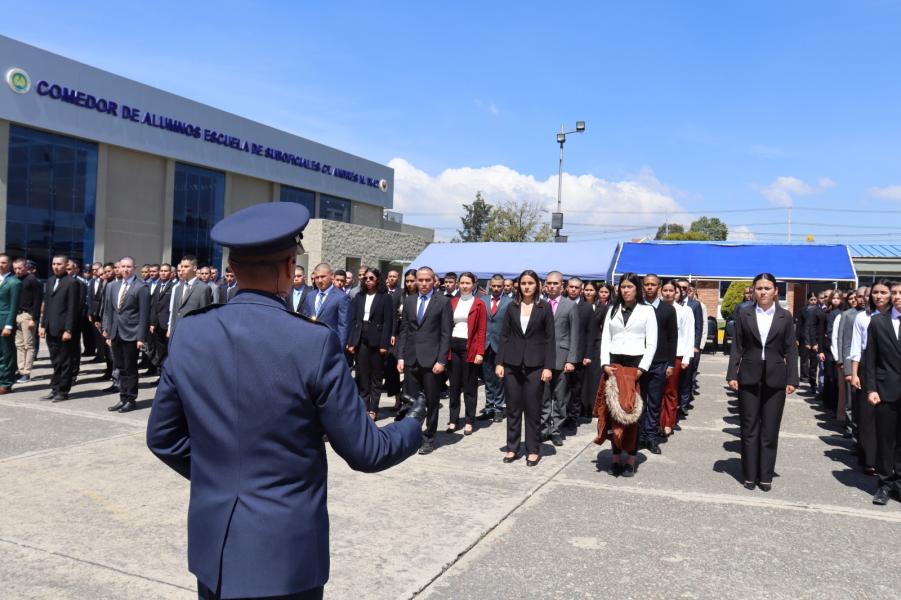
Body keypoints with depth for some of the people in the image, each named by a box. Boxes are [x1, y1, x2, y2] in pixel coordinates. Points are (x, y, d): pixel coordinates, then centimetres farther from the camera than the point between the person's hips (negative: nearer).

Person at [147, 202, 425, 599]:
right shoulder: (314, 343, -20)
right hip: (286, 551, -4)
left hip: (211, 544, 4)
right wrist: (412, 426, 7)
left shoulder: (189, 333, -6)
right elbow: (365, 452, -12)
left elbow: (161, 436, 5)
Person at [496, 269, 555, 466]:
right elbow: (504, 336, 6)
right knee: (513, 408, 8)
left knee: (533, 409, 3)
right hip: (512, 364, 2)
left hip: (535, 365, -2)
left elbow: (550, 338, -2)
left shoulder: (544, 307, 0)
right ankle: (512, 448, 18)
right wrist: (499, 362, -1)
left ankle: (533, 450, 14)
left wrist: (548, 367, -8)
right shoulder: (512, 307, 6)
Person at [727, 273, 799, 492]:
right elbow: (737, 347, 3)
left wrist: (792, 379, -4)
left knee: (770, 429, 5)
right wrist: (732, 374, -5)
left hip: (775, 378, 0)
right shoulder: (744, 315, 3)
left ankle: (766, 476, 16)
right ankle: (750, 475, 15)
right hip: (749, 377, 0)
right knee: (749, 427, 6)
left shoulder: (785, 316, 3)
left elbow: (791, 350, 2)